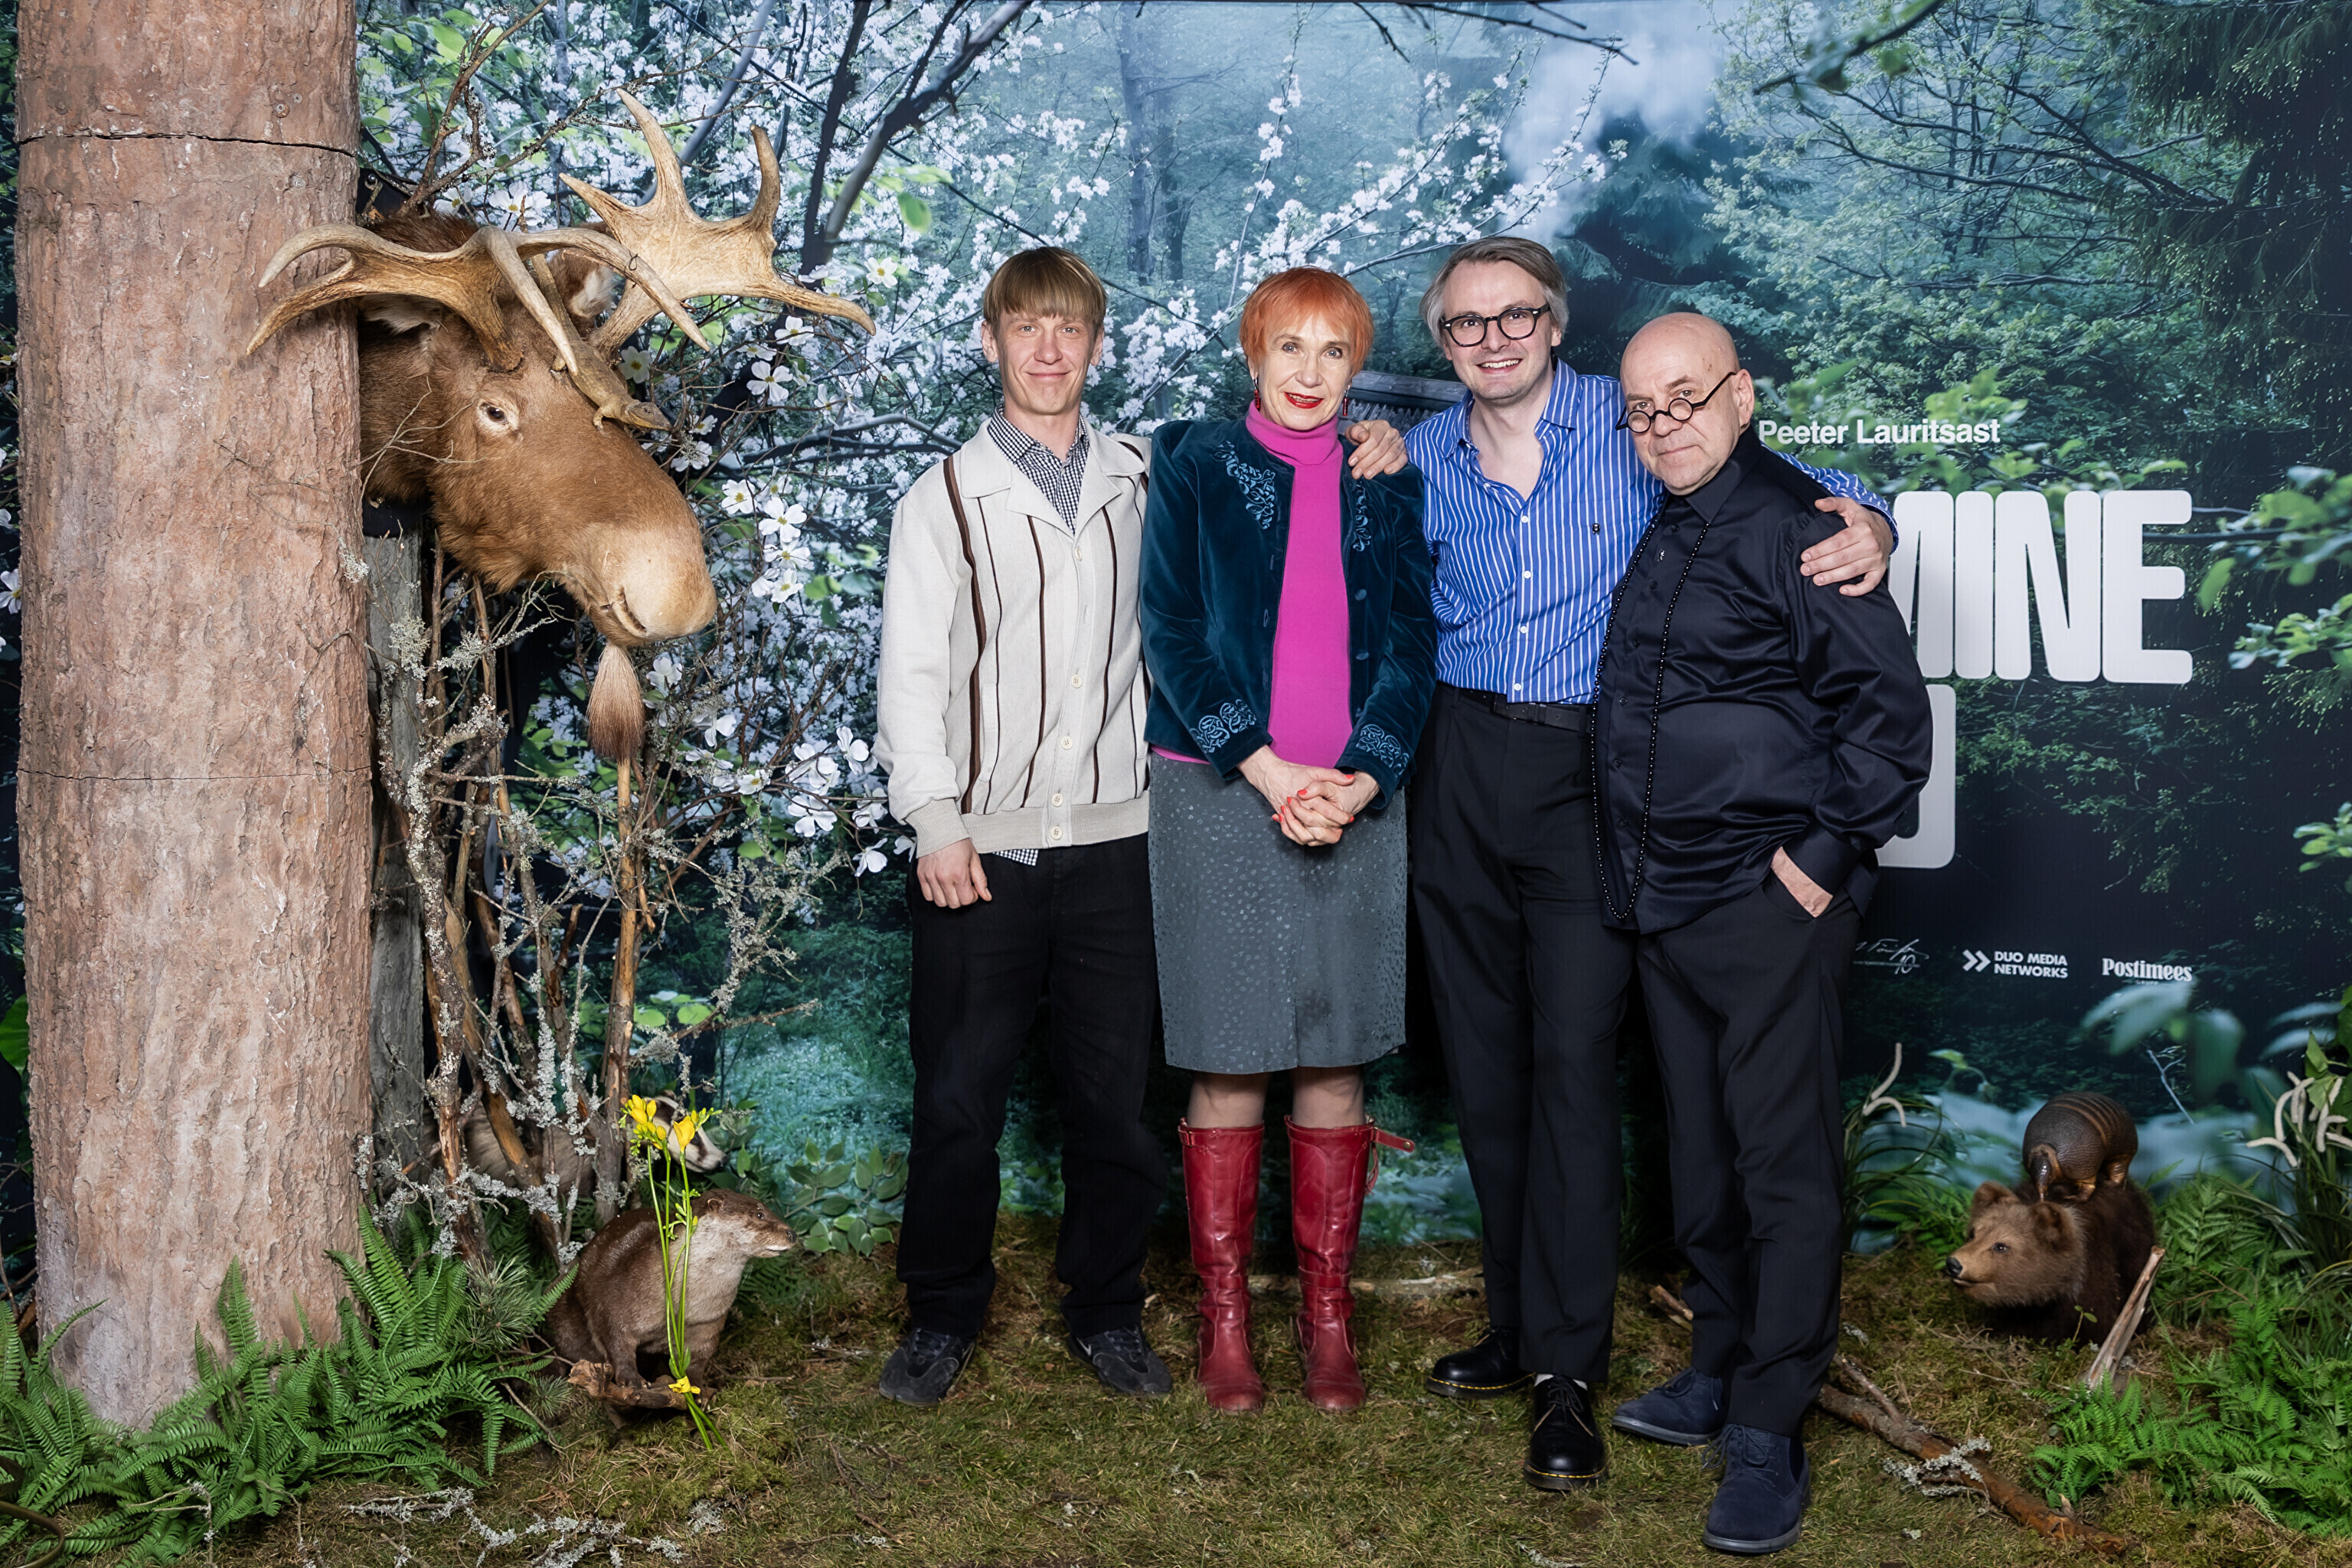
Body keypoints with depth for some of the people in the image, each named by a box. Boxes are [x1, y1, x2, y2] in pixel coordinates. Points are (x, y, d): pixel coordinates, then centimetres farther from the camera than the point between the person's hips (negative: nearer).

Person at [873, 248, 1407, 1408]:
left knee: (1113, 1093, 8)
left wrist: (1373, 451, 2)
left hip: (1114, 840, 2)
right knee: (958, 1094, 4)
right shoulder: (945, 497, 4)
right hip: (981, 844, -1)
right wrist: (933, 821, -7)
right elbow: (909, 669, 1)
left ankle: (1105, 1310, 25)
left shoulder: (1145, 478, 10)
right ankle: (942, 1315, 22)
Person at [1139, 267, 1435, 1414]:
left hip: (1355, 797, 2)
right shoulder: (1194, 464, 5)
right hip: (1218, 798, -2)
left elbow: (1410, 639, 5)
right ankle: (1224, 1318, 14)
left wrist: (1365, 776, -10)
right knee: (1228, 1063, 1)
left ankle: (1328, 1317, 17)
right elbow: (1173, 632, -3)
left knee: (1335, 1059, 5)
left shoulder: (1386, 483, 11)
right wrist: (1266, 770, -12)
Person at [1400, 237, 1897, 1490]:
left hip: (1588, 771, -4)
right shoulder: (1421, 458, 10)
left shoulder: (1631, 429, 0)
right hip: (1461, 768, 4)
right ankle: (1518, 1323, 25)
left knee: (1573, 1063, -8)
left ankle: (1565, 1368, 2)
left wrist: (1865, 523, -15)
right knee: (1482, 1059, 10)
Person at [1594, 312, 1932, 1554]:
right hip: (1664, 901, 8)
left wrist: (1826, 856, -14)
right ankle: (1717, 1376, 31)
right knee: (1702, 1155, 17)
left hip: (1769, 903, -8)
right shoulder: (1651, 533, 12)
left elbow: (1889, 709, -13)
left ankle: (1768, 1438, 7)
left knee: (1781, 1164, -1)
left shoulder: (1788, 527, -12)